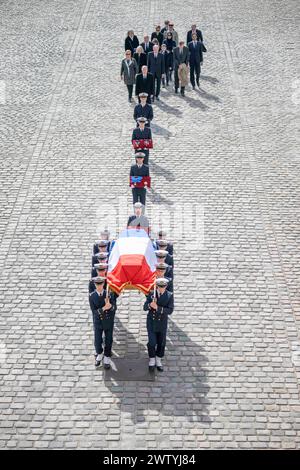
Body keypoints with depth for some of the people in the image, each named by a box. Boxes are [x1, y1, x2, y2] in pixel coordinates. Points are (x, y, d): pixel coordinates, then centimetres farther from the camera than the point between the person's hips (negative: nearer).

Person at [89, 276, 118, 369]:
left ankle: (107, 358, 31)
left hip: (109, 321, 0)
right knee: (97, 341, 8)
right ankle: (99, 355, 39)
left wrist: (110, 305, -37)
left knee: (108, 341, 11)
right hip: (98, 322, 0)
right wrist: (104, 308, -31)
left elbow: (114, 307, -14)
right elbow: (94, 311, -15)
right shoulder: (92, 296, -12)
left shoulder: (109, 293, -11)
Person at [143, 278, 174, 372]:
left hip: (162, 323, 1)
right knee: (152, 342, -5)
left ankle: (158, 361, 31)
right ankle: (152, 361, 18)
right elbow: (145, 307, -8)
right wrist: (150, 305, -31)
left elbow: (170, 310, -17)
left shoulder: (169, 295, -9)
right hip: (151, 322, -1)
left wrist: (157, 308, -29)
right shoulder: (151, 294, -6)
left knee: (161, 343, 11)